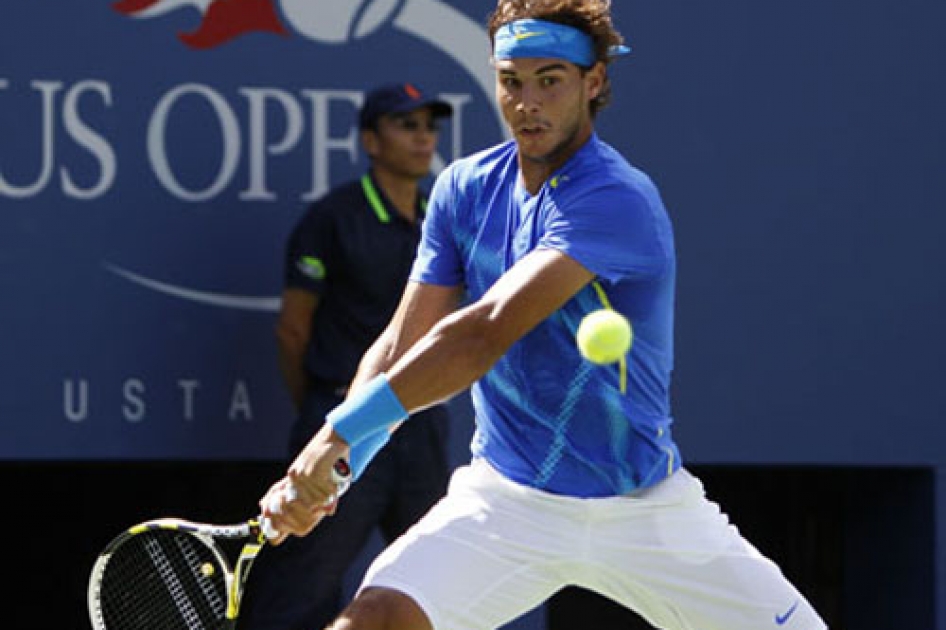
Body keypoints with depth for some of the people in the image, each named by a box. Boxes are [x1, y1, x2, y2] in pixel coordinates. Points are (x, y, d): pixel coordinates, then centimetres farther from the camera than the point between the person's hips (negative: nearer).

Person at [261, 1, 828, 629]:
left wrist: (343, 430, -34)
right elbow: (402, 345, -1)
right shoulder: (464, 188, 0)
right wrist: (325, 466, -18)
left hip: (643, 506, -3)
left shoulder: (618, 200, -21)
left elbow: (485, 334, -30)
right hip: (506, 501, 3)